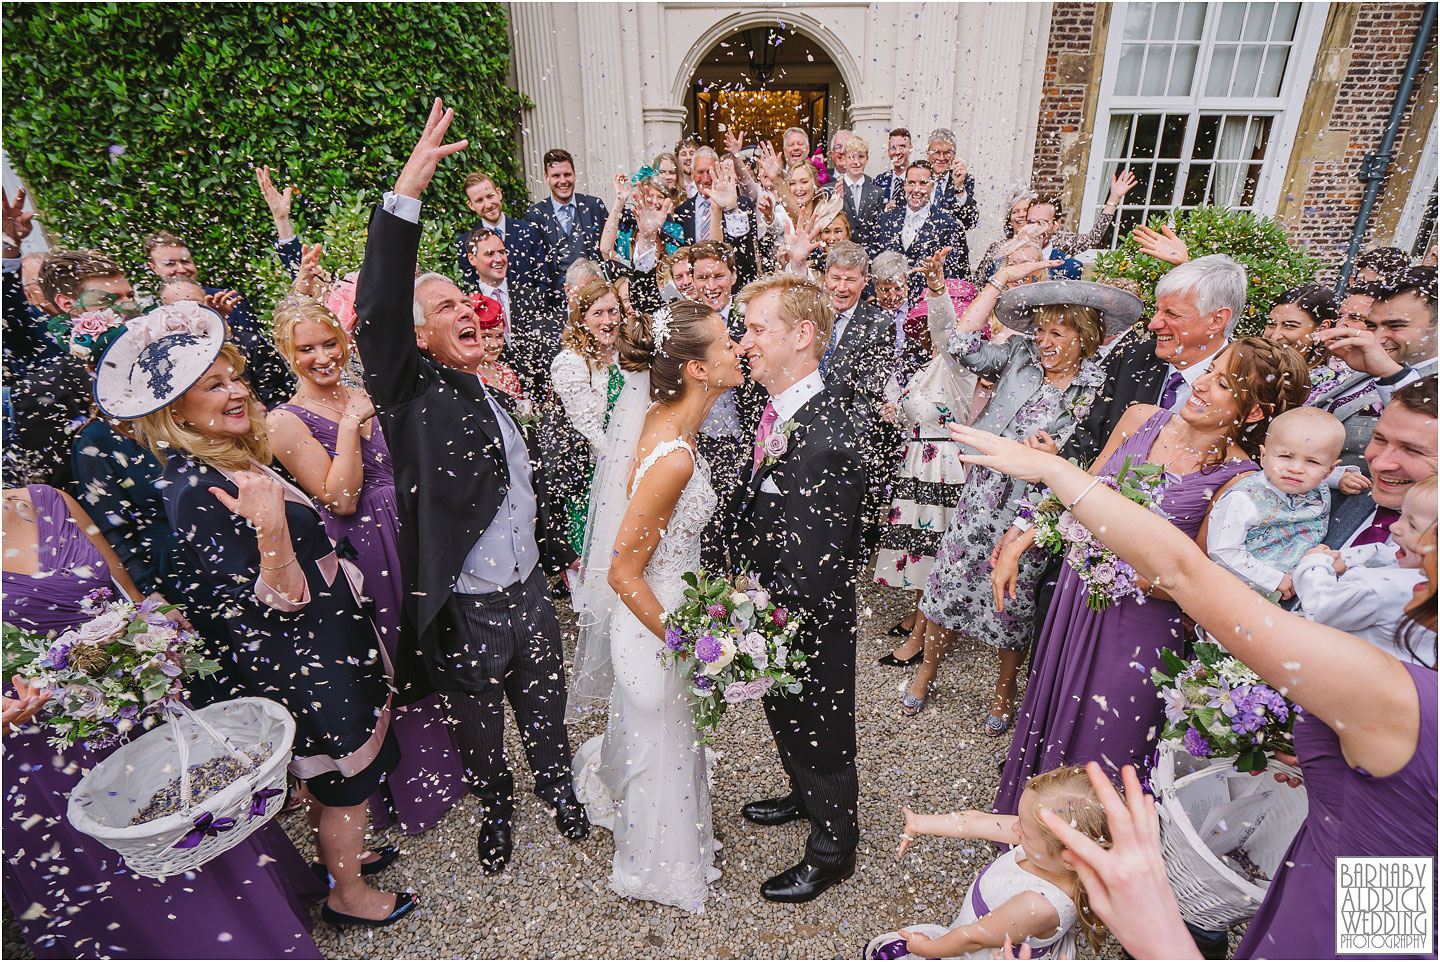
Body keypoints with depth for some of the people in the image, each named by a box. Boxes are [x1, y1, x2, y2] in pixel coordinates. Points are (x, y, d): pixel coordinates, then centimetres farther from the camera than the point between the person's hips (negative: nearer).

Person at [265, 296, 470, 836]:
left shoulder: (366, 396, 6)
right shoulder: (285, 422, -10)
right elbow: (340, 499, -18)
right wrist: (349, 426, -22)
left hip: (413, 540, 6)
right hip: (363, 555, -5)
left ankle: (443, 762, 43)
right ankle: (402, 787, 33)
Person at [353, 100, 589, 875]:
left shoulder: (495, 397, 7)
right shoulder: (411, 396, -13)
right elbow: (378, 311, -31)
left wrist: (558, 551, 24)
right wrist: (405, 193, -36)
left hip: (529, 594, 5)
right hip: (462, 613, -5)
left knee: (546, 710, 24)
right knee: (477, 730, 20)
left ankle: (557, 788, 51)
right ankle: (496, 809, 48)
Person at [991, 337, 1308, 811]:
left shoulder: (1239, 480, -17)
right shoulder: (1141, 419, -3)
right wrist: (1017, 545, 5)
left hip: (1138, 626, -5)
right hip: (1076, 595, 5)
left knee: (1095, 756, 8)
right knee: (1048, 725, 21)